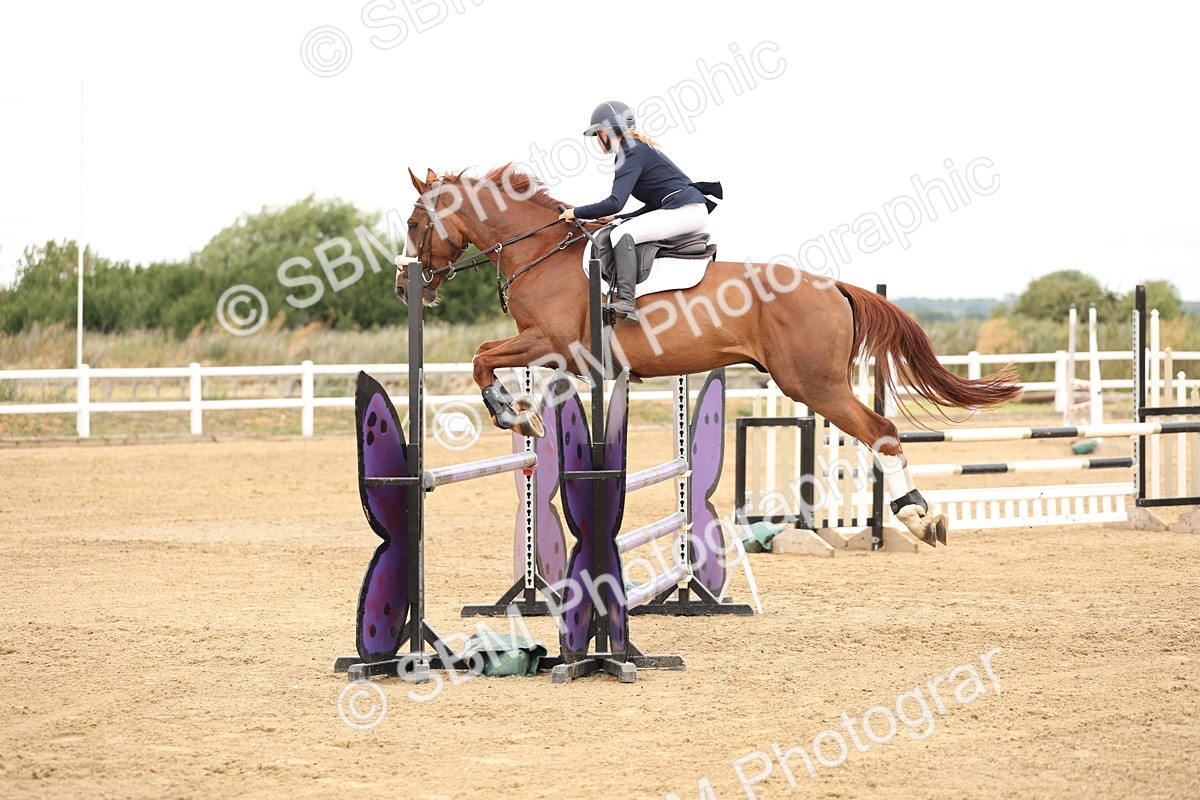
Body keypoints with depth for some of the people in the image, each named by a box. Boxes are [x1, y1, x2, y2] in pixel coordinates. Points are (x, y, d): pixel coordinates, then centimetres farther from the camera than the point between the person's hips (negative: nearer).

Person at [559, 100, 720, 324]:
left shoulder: (632, 154, -9)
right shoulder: (640, 148, 22)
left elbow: (615, 203, -20)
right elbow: (654, 205, 24)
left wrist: (577, 212, -8)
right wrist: (615, 217, 19)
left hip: (685, 210, -11)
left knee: (622, 233, -21)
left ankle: (625, 302, -35)